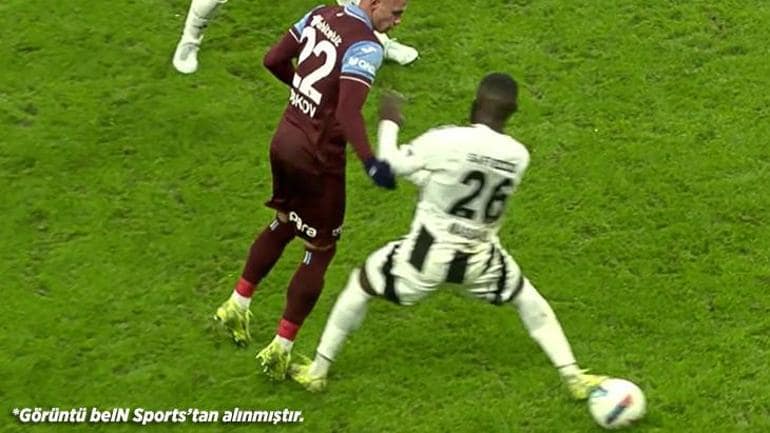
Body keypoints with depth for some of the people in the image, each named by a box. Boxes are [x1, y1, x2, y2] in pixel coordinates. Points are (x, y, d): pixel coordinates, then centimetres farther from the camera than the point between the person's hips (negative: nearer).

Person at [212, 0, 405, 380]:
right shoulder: (365, 47, -21)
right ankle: (279, 350, 13)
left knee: (284, 224, 30)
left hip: (285, 138, 8)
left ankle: (237, 305, 40)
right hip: (317, 158, -8)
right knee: (320, 251, 8)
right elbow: (347, 113, -31)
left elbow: (274, 60, 11)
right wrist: (370, 162, -38)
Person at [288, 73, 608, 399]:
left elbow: (390, 165, -12)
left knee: (361, 284, 20)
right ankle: (574, 378, 25)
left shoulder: (445, 140, -24)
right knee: (527, 299, 28)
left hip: (428, 253, -3)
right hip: (480, 259, 3)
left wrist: (388, 123, 6)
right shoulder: (518, 156, -10)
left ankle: (316, 372, 26)